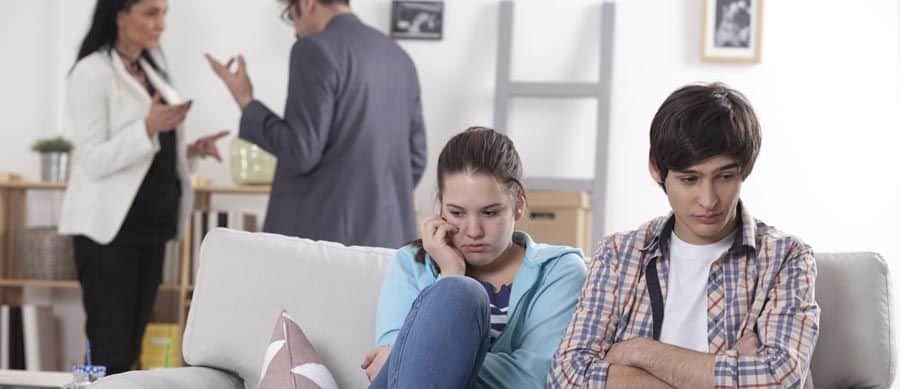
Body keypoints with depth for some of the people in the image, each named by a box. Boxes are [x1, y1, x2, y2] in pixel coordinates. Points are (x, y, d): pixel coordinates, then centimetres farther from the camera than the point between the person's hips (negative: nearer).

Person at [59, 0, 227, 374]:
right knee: (109, 352, -6)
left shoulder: (151, 70, 13)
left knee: (130, 349, 9)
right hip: (109, 228, -8)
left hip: (149, 226, 8)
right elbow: (93, 161, -17)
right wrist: (149, 128, -28)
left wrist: (190, 150, 3)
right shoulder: (92, 72, -11)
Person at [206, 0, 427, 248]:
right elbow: (413, 160, 14)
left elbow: (301, 153, -17)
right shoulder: (399, 58, 13)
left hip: (320, 235, -7)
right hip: (384, 237, 7)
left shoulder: (315, 51, -11)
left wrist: (245, 102, -4)